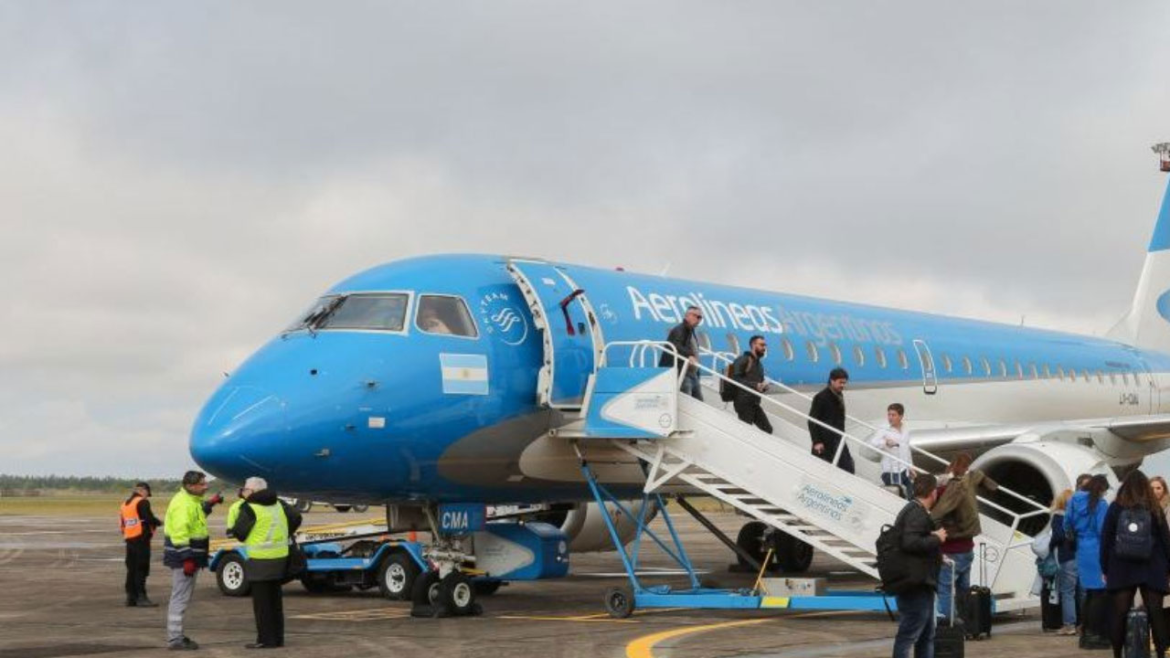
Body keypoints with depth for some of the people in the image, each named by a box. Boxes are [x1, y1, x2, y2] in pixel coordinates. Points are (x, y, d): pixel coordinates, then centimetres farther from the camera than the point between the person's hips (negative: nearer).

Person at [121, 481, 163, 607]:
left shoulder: (125, 504, 17)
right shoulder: (142, 502, -9)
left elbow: (123, 524, 19)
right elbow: (149, 518, -18)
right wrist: (158, 522, 0)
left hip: (129, 540, 8)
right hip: (141, 539, -8)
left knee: (132, 569, 12)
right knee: (141, 569, -8)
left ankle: (131, 597, 14)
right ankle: (141, 597, -12)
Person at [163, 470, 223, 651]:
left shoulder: (191, 500, 12)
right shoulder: (182, 504, -20)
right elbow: (180, 534, -26)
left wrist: (210, 503, 24)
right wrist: (187, 559, -28)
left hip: (190, 557, 11)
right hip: (183, 558, -11)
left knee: (183, 597, 18)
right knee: (180, 598, -8)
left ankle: (176, 635, 27)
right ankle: (174, 640, -6)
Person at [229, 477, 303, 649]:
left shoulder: (249, 508, -12)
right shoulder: (278, 504, 7)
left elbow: (239, 532, -9)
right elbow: (296, 518, 7)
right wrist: (285, 535, 20)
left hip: (260, 559, -7)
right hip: (280, 557, 7)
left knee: (261, 602, 0)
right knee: (275, 600, 15)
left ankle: (265, 639, 1)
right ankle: (278, 638, 18)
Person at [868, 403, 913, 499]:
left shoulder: (906, 432, 13)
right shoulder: (884, 432, -9)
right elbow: (873, 443, -27)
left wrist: (911, 468, 25)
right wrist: (885, 442, -46)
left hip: (904, 471, 7)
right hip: (891, 472, -7)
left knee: (910, 497, 10)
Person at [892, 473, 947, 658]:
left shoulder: (914, 510, 18)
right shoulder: (918, 513, -15)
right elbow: (910, 543, -29)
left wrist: (937, 555, 22)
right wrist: (936, 539, -16)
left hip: (920, 586, 11)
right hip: (917, 586, -11)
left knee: (926, 636, 17)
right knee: (908, 634, -9)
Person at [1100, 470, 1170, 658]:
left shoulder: (1115, 508, 2)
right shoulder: (1154, 509, 2)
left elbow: (1105, 539, 2)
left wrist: (1105, 568, 7)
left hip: (1121, 569, 0)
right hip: (1151, 569, 0)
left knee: (1120, 614, 1)